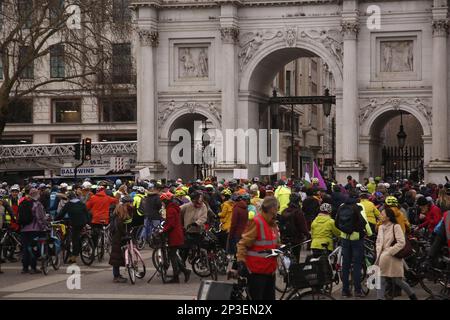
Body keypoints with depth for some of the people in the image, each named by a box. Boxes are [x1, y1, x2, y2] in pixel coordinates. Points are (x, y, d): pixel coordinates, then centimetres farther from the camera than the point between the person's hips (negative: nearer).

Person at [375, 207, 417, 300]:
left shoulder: (396, 227, -10)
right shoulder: (381, 227, 9)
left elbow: (401, 243, -15)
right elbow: (378, 242, 18)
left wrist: (389, 252, -16)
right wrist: (379, 253, 2)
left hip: (393, 257, -6)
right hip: (383, 257, 6)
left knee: (397, 280, 3)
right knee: (381, 279, -1)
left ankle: (413, 296, 22)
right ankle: (380, 297, 0)